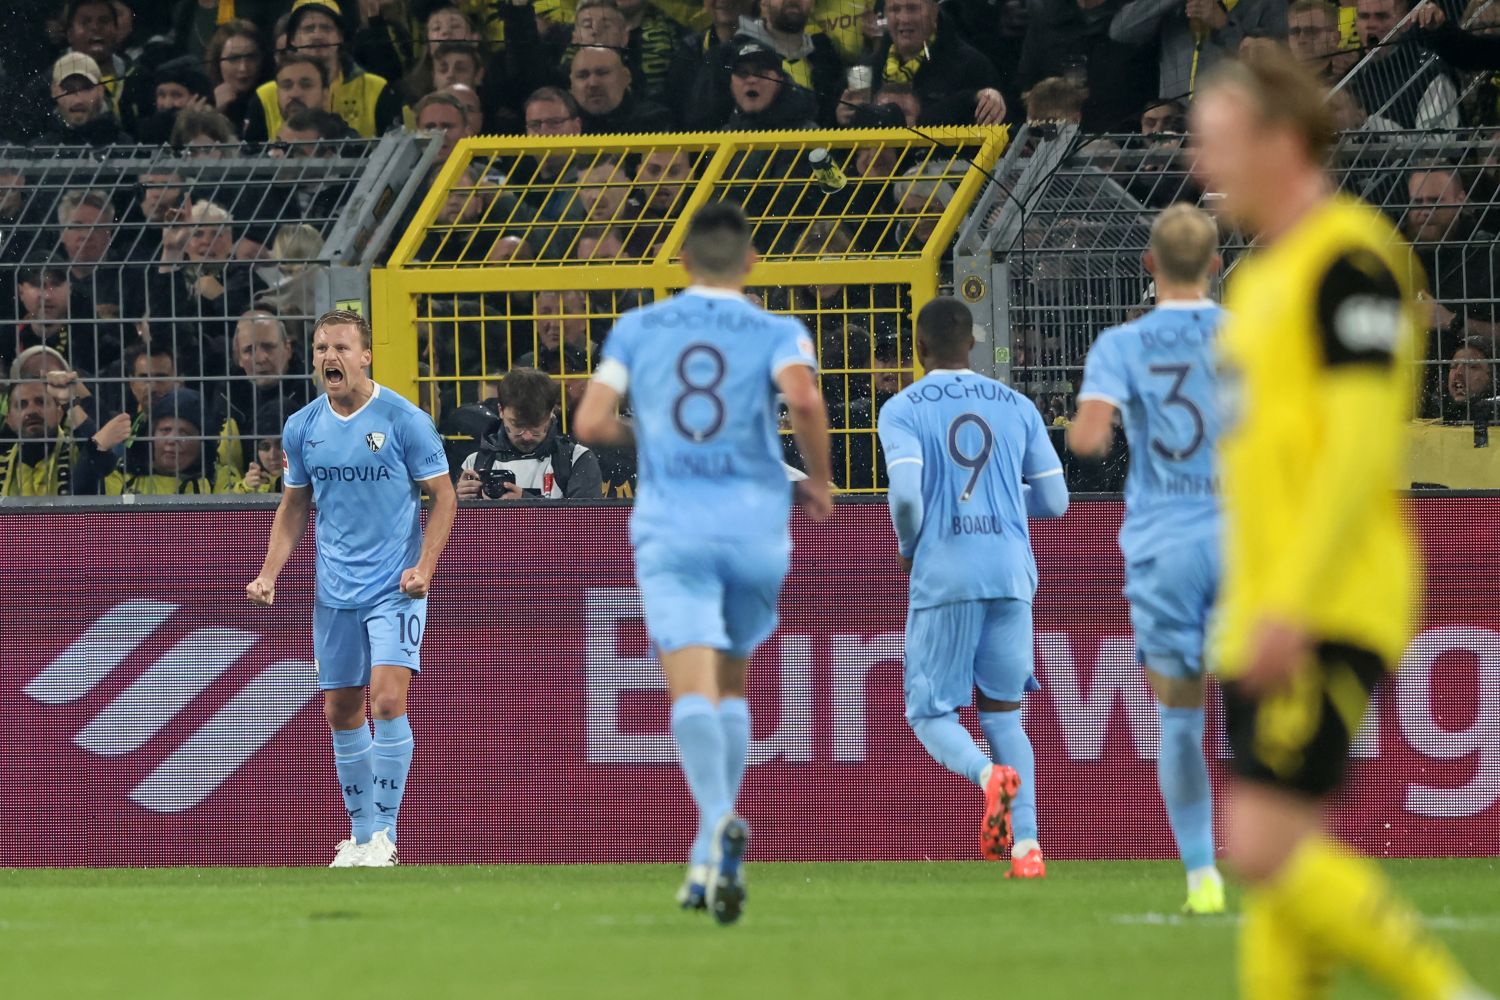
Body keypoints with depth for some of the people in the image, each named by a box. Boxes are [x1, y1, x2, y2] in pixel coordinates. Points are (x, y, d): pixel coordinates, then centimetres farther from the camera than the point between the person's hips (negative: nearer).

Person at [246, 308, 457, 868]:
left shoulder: (405, 421, -8)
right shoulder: (302, 428, 5)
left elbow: (443, 496, -2)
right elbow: (294, 507, 16)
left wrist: (424, 567, -14)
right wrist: (269, 574, 4)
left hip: (395, 589, -5)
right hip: (334, 591, 5)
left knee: (387, 698, -17)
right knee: (341, 712, 6)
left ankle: (384, 834, -11)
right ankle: (361, 834, 18)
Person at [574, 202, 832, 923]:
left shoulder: (637, 329, 10)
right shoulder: (777, 334, 4)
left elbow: (589, 423, 3)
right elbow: (803, 399, -17)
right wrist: (819, 483, -1)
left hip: (669, 529, -1)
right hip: (755, 524, 1)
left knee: (693, 688, -14)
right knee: (732, 684, 20)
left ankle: (718, 818, -42)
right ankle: (710, 858, 17)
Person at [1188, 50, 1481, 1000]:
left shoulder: (1348, 258, -11)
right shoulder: (1263, 275, 18)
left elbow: (1362, 447, -19)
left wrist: (1293, 603, -23)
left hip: (1327, 614, -10)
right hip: (1267, 616, 10)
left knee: (1267, 843, -16)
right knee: (1280, 859, 5)